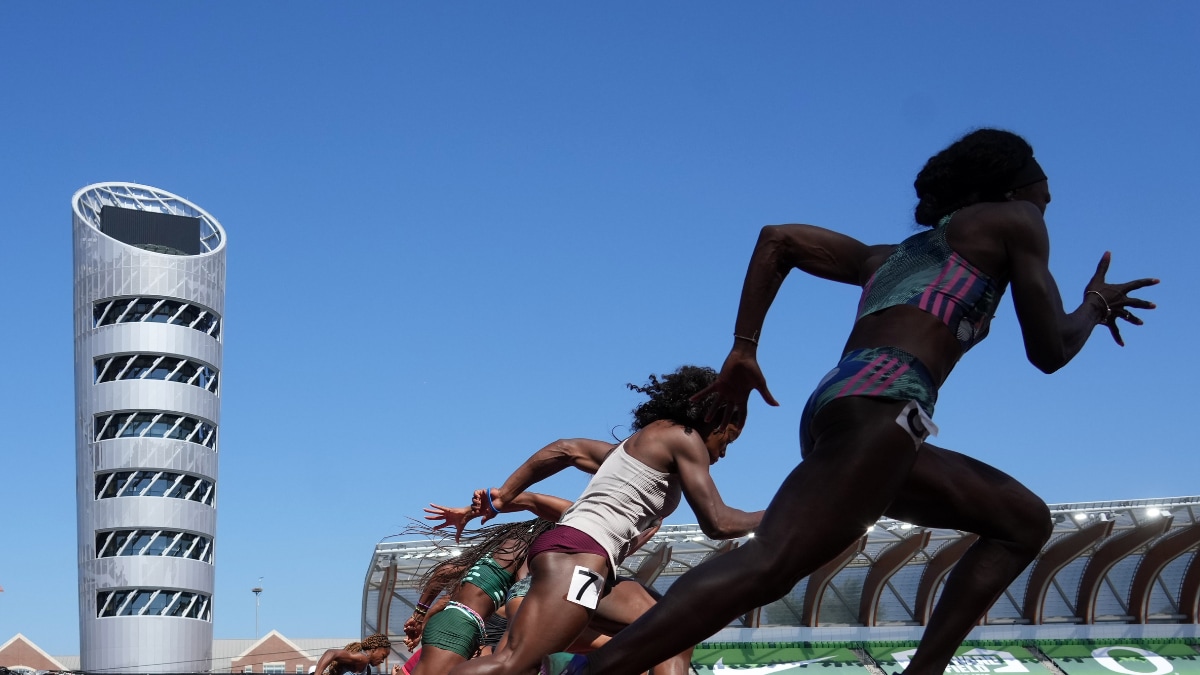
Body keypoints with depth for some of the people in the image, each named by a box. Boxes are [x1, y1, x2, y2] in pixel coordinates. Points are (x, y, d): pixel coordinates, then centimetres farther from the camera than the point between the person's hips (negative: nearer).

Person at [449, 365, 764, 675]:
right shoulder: (683, 437, 3)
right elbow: (717, 523, -2)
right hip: (577, 554, -10)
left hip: (576, 557, 10)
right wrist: (766, 518, 16)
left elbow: (566, 450, 27)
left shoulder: (638, 444, 28)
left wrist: (502, 496, 26)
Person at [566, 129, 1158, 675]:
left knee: (1024, 520, 18)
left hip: (833, 405, 9)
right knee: (767, 566, -24)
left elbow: (777, 238, 27)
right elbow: (1048, 351, 11)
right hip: (881, 404, -9)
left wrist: (743, 350, 20)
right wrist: (1096, 305, 32)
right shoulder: (1013, 222, 17)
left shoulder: (889, 257, 34)